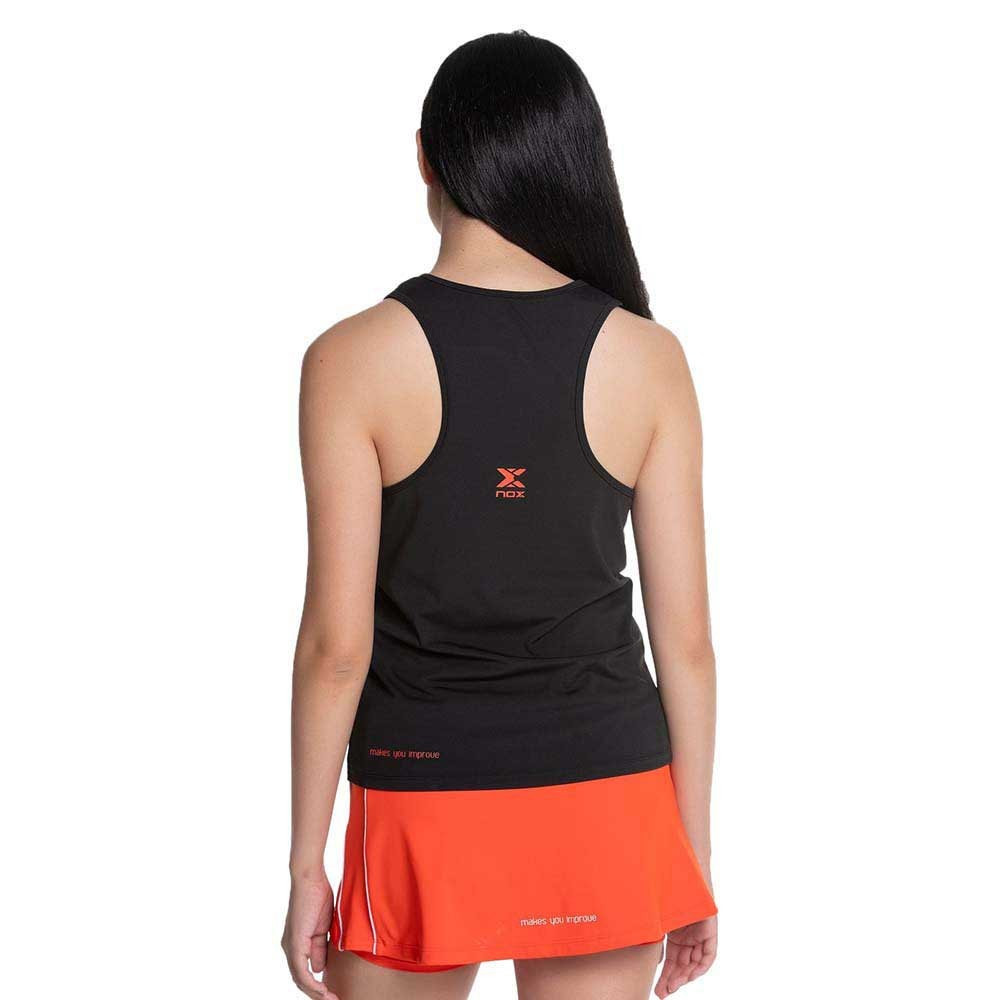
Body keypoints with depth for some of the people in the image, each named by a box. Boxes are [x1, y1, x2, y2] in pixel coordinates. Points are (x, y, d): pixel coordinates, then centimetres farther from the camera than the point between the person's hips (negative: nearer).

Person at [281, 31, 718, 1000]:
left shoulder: (353, 359, -10)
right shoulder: (649, 358, -4)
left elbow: (337, 642, -10)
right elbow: (686, 638, -2)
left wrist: (306, 867, 0)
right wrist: (694, 859, 9)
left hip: (426, 791, -2)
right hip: (608, 794, 2)